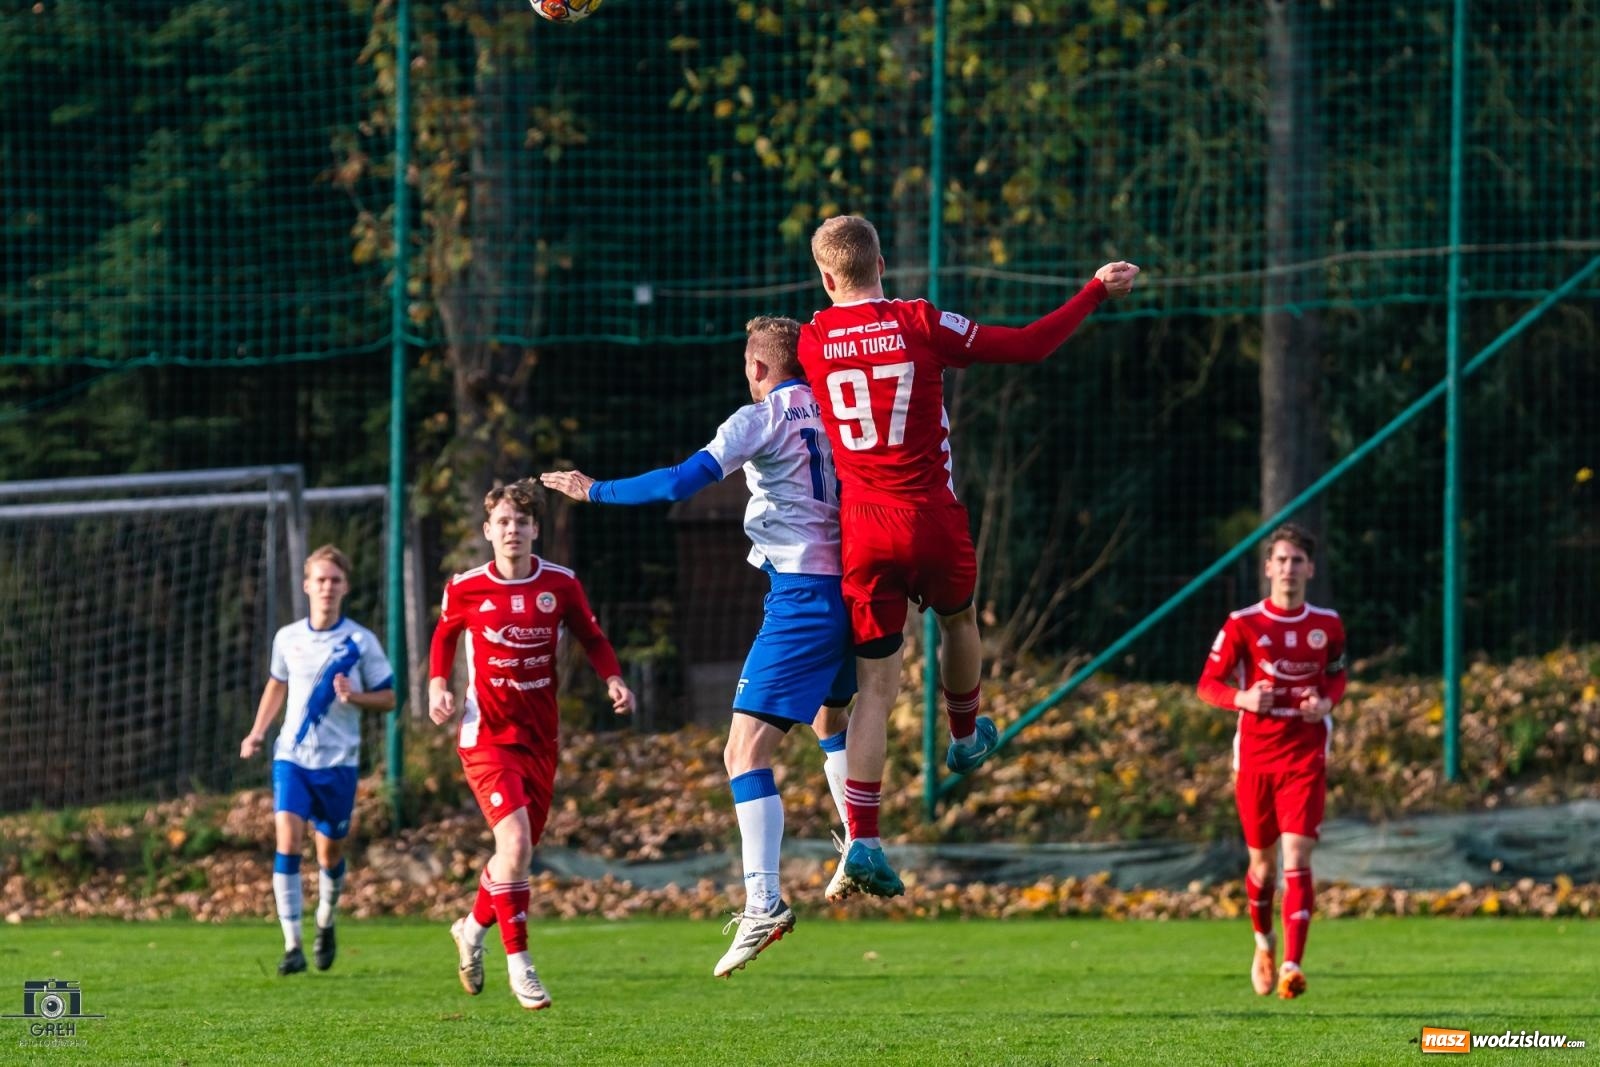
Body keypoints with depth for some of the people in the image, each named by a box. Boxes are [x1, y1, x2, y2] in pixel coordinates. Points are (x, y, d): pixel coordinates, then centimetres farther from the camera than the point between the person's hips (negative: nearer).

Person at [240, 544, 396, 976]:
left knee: (330, 851, 8)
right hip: (292, 756, 1)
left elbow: (387, 698, 2)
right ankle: (292, 945, -15)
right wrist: (257, 732, 10)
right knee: (287, 839, -16)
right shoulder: (287, 638, 4)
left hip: (338, 761, -1)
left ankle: (325, 924, 38)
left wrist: (354, 697, -17)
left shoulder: (361, 642, -3)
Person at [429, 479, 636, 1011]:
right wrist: (439, 685, -4)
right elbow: (444, 636, 13)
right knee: (515, 840, -20)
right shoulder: (466, 588, -5)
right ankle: (519, 963, -14)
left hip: (540, 736, 4)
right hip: (486, 732, -4)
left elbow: (591, 636, 10)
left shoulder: (560, 584, -2)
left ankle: (473, 927, 39)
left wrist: (614, 679, -7)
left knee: (521, 848, 11)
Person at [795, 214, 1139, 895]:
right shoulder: (921, 324, -7)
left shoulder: (812, 340, -2)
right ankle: (965, 738, 55)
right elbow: (1029, 347, -4)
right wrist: (1097, 291, 8)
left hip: (863, 531, 1)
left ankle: (863, 839, -10)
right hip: (932, 519, -1)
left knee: (875, 685, 1)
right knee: (958, 619, 31)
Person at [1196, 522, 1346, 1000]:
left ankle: (1292, 965, -20)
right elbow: (1208, 683, -1)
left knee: (1297, 858, -14)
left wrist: (1326, 701, -5)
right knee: (1263, 860, 11)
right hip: (1255, 757, 0)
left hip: (1306, 758, 0)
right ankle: (1264, 943, 40)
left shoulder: (1327, 625, 3)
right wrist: (1242, 698, -21)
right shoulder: (1243, 625, -4)